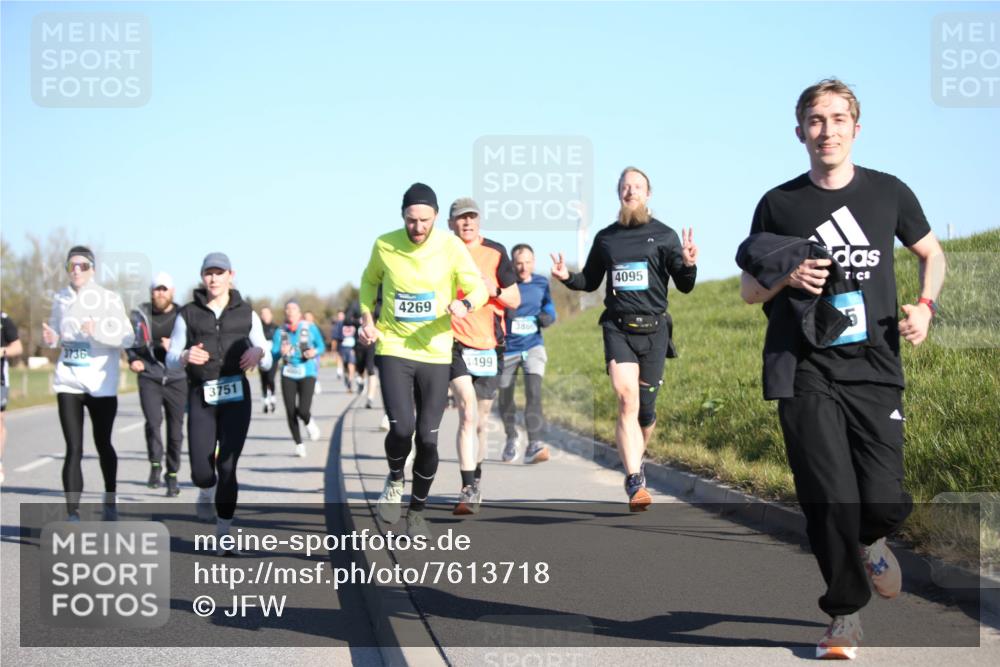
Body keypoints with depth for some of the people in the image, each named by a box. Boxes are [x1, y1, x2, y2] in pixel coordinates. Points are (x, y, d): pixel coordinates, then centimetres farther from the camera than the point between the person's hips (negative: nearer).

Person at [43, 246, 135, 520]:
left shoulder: (109, 299, -4)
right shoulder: (61, 298, 7)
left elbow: (127, 337, -11)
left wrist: (98, 332, -28)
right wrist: (51, 338, -5)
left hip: (102, 384, -2)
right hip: (68, 382, 2)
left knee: (103, 444, 13)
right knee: (73, 449, -7)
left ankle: (110, 500, 36)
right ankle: (73, 515, -9)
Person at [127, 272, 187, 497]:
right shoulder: (141, 314, 5)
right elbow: (131, 343, 18)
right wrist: (133, 360, 1)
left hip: (177, 379, 0)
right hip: (149, 378, 0)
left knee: (175, 430, 4)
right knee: (153, 421, -21)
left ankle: (172, 476, 18)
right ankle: (155, 466, -5)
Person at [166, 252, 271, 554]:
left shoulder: (246, 314, 7)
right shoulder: (188, 314, 5)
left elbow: (267, 362, 8)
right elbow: (170, 360, 5)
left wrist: (259, 352, -16)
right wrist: (186, 356, -18)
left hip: (236, 396, 0)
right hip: (201, 396, 0)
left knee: (227, 466, -8)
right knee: (201, 470, -6)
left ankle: (223, 532, 4)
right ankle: (207, 492, 31)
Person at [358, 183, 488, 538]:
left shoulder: (451, 247, -6)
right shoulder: (384, 245, -3)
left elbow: (478, 288, -3)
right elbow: (369, 281, 16)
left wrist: (465, 303, -26)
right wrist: (367, 319, 1)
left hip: (435, 353, 1)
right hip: (393, 349, 0)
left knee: (428, 439, 0)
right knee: (401, 428, -19)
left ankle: (417, 510, 23)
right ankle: (395, 481, 14)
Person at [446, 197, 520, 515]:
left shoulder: (495, 252, 3)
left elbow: (515, 300, 6)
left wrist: (494, 289, -14)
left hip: (490, 345, 2)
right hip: (456, 343, -2)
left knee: (481, 420, 13)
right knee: (468, 413, -18)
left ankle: (475, 479, 33)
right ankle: (468, 491, -19)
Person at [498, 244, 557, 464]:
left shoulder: (541, 283, 3)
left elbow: (549, 306, 18)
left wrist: (548, 317, -6)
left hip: (533, 346, 1)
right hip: (507, 349, 0)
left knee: (534, 391, -21)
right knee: (505, 398, 11)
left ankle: (534, 445, -27)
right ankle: (511, 439, 37)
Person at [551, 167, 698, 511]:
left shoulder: (664, 236, 4)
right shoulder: (605, 237, 11)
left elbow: (685, 287, 4)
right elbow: (590, 281, 21)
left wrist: (689, 265, -17)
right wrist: (568, 278, 0)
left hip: (653, 328, 0)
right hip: (618, 328, 0)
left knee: (646, 407, 4)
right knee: (627, 399, -18)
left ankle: (635, 459, 32)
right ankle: (635, 482, -21)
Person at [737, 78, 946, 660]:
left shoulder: (888, 193, 6)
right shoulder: (779, 205, 4)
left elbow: (932, 253, 20)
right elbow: (749, 289, 12)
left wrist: (925, 305, 1)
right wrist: (786, 278, -10)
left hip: (875, 370, 1)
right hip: (804, 372, -1)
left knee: (883, 502, -8)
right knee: (830, 502, -7)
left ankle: (870, 539, 30)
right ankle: (846, 616, 14)